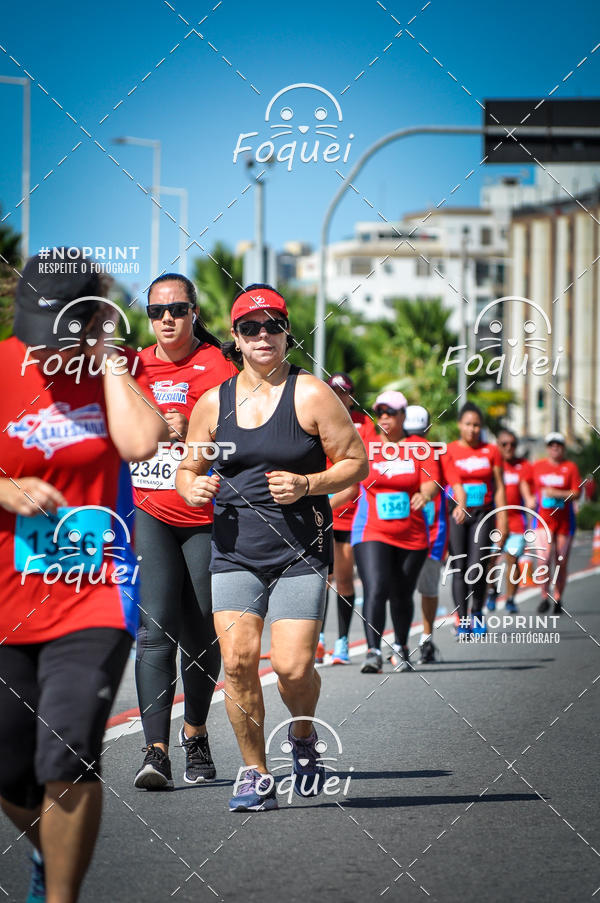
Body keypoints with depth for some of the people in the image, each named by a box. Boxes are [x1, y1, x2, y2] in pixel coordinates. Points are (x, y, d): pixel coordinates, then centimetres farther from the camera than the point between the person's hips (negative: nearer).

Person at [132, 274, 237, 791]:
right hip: (150, 512, 1)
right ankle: (156, 751, -18)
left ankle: (195, 733, 30)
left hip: (206, 516, -1)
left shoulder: (217, 369, -1)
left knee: (202, 637, 6)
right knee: (156, 627, -13)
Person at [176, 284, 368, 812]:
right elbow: (187, 470, 17)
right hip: (235, 552, 3)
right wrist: (193, 488, -6)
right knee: (238, 660, -10)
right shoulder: (213, 402, 8)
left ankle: (303, 737, 22)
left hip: (301, 552, -3)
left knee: (293, 667, -11)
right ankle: (255, 774, 5)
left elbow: (356, 462, 1)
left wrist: (307, 485, -15)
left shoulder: (311, 395, -2)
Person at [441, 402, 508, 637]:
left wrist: (502, 520, 2)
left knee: (476, 568, -12)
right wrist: (460, 506, -31)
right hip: (457, 514, -1)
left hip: (483, 513, 1)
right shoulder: (449, 451, 1)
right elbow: (454, 483, -13)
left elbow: (499, 488, 8)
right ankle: (462, 621, 4)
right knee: (459, 569, -4)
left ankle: (476, 613, 10)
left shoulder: (491, 451, 8)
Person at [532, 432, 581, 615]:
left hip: (564, 520, 0)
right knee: (544, 559, -15)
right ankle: (544, 597, -3)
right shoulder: (537, 466, 7)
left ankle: (558, 599, 17)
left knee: (561, 563, 4)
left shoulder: (570, 467, 2)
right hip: (543, 520, 0)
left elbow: (576, 493, -5)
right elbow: (531, 490, 16)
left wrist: (556, 493, -17)